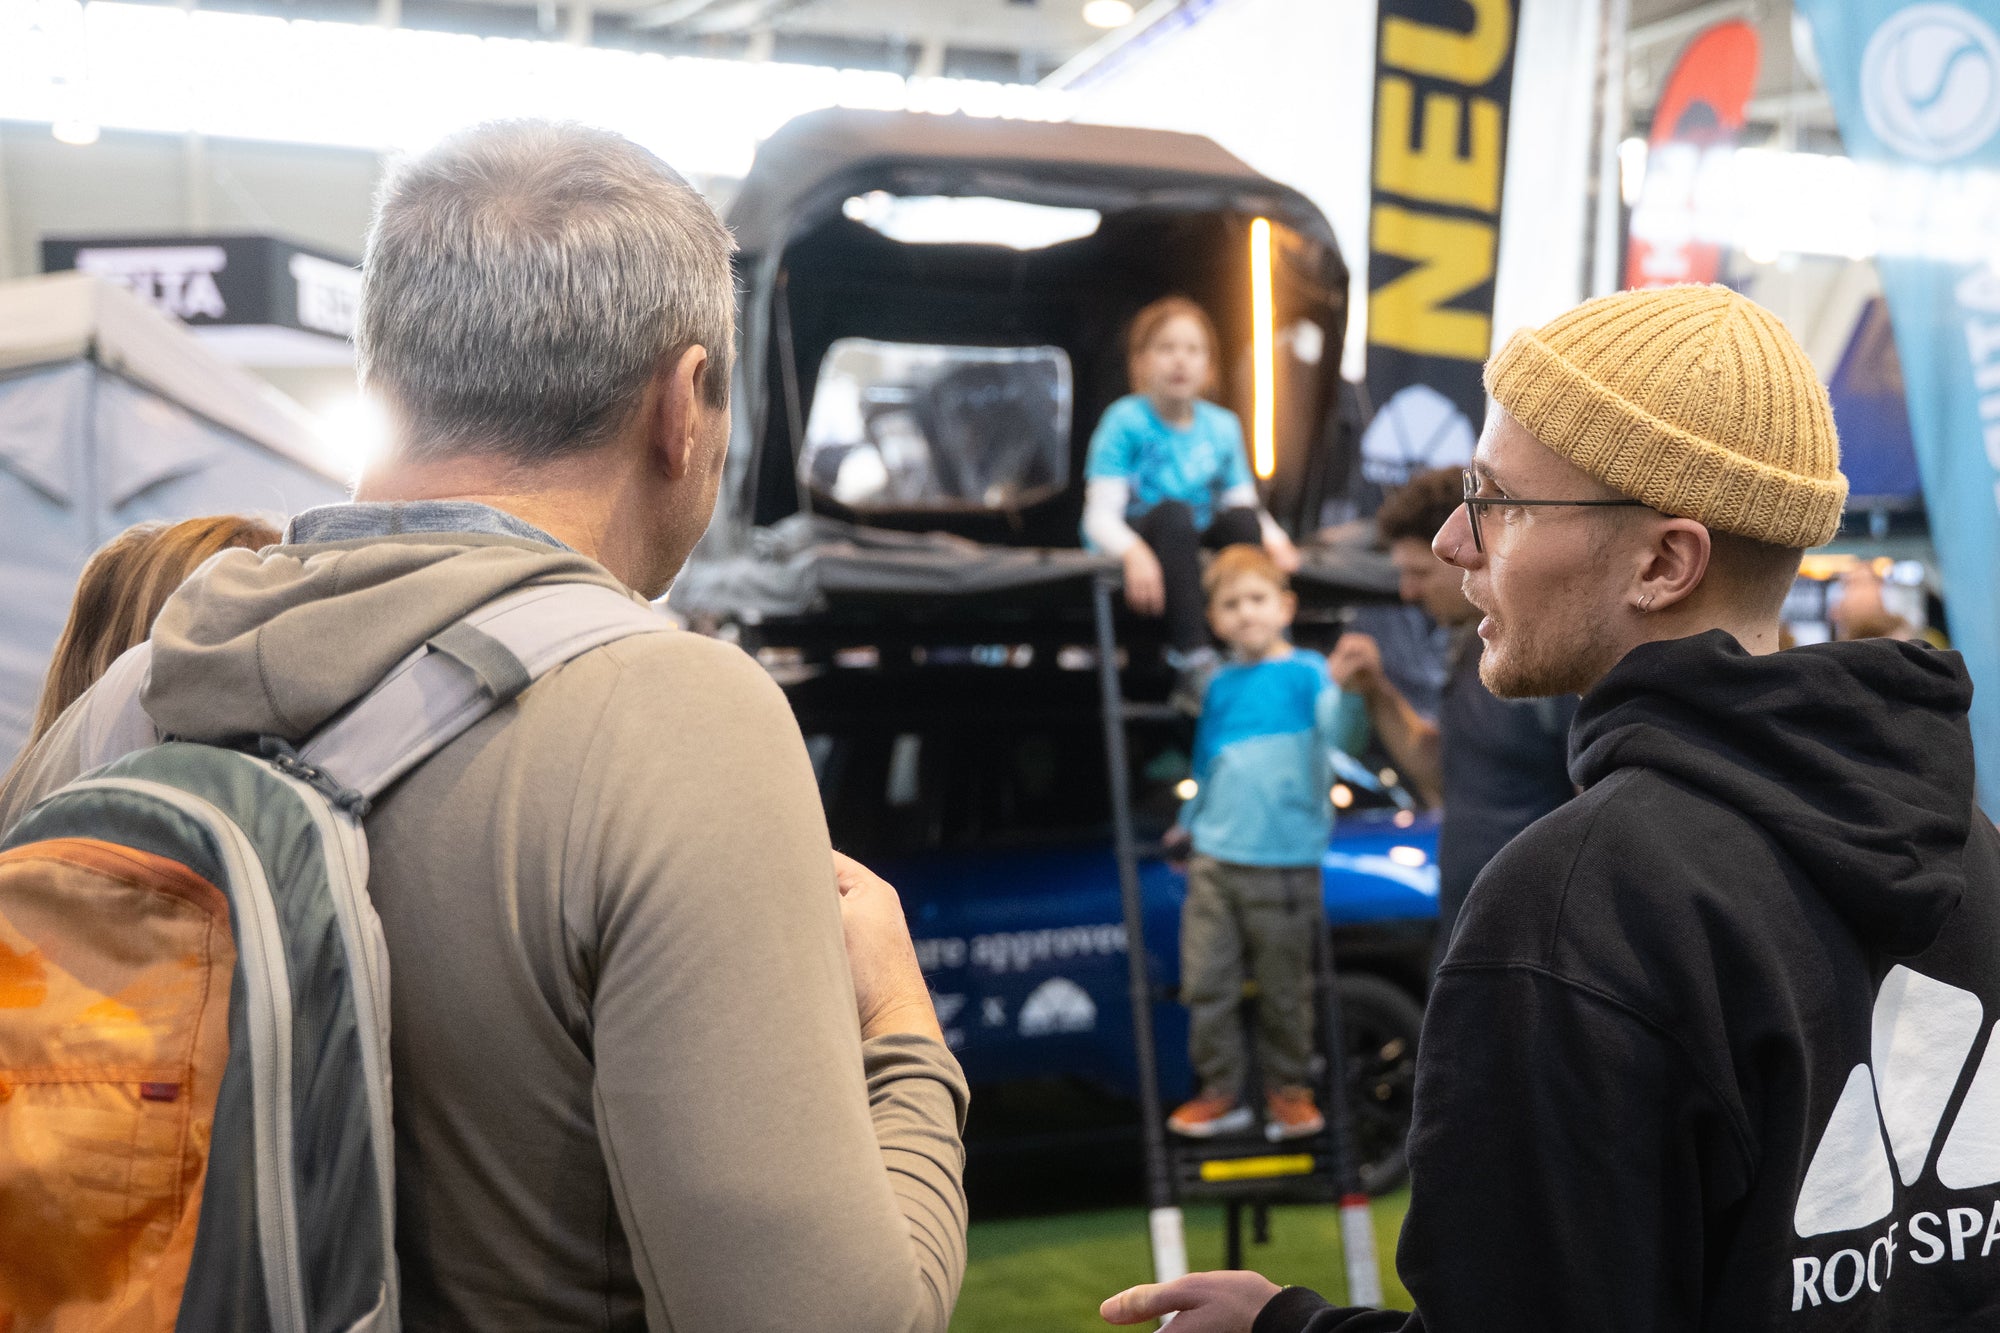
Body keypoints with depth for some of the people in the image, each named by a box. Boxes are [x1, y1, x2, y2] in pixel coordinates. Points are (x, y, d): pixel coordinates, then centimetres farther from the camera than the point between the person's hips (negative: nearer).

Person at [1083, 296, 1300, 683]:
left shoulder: (1222, 426, 4)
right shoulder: (1125, 422, -10)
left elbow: (1243, 502, 3)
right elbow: (1099, 516, -17)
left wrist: (1273, 539, -20)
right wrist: (1134, 553, -38)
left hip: (1196, 544, 4)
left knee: (1243, 518, -24)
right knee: (1173, 512, -34)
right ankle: (1192, 653, -38)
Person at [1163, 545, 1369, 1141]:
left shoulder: (1305, 673, -3)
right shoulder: (1220, 685, 13)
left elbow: (1342, 733, -21)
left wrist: (1349, 684, -39)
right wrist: (1189, 823, 36)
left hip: (1284, 863, -5)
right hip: (1215, 858, 5)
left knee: (1284, 991, 3)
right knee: (1206, 984, 3)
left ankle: (1289, 1090, 20)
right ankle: (1221, 1092, 16)